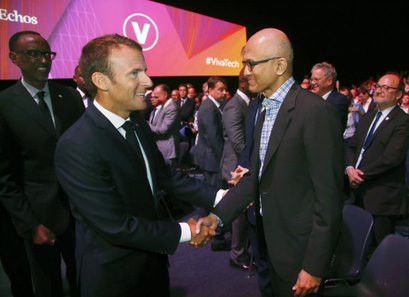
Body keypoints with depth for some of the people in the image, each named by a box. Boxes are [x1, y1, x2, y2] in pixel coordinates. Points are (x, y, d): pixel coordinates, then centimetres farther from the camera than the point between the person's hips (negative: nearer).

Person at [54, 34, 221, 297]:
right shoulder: (76, 147, -28)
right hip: (115, 274, -6)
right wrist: (185, 232, -18)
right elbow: (116, 227, -27)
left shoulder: (138, 124, -3)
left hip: (154, 258, 7)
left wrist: (219, 196, -5)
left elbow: (165, 176, 4)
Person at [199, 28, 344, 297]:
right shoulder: (266, 110, 7)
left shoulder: (314, 111, -21)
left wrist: (314, 267, -18)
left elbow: (329, 195, -21)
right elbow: (256, 175, 7)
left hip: (299, 246, -8)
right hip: (270, 239, 8)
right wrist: (218, 215, -4)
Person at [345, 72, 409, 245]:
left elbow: (391, 157, -18)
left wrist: (362, 174, -12)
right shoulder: (367, 118, 16)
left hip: (383, 197, -6)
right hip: (359, 192, 7)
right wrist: (350, 168, -6)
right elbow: (352, 147, 14)